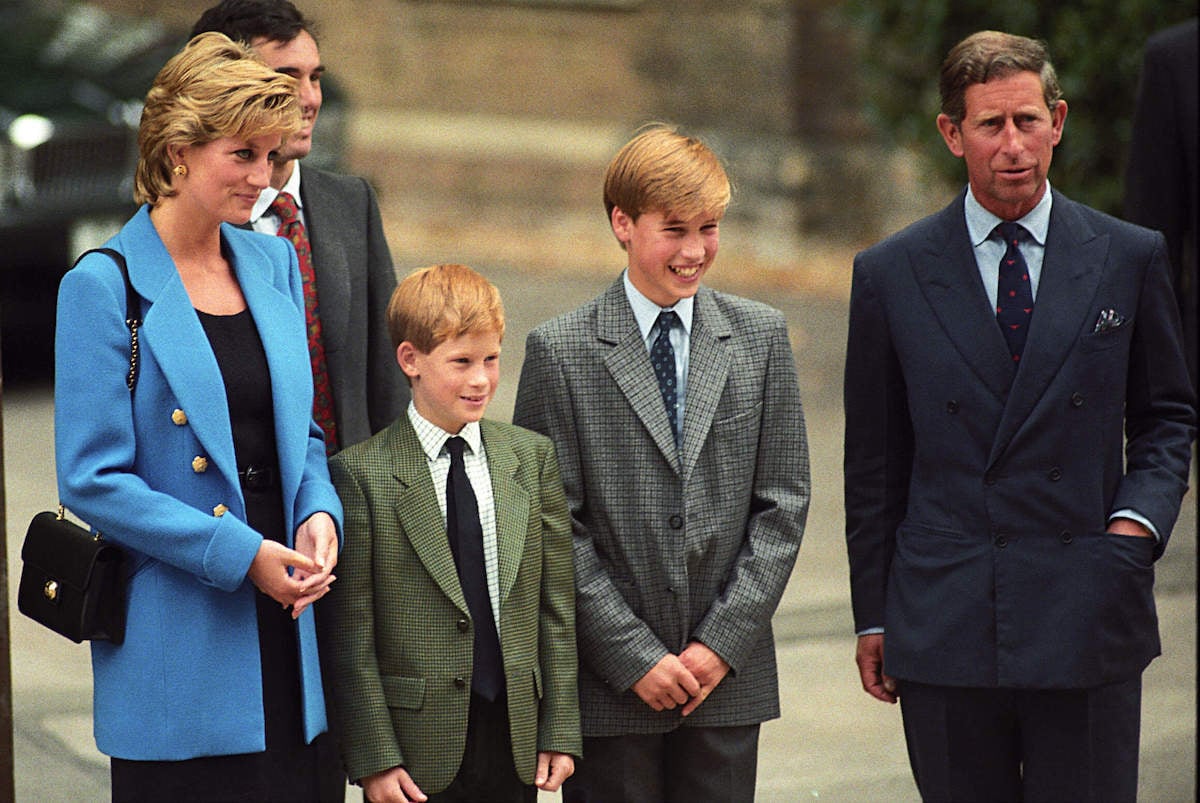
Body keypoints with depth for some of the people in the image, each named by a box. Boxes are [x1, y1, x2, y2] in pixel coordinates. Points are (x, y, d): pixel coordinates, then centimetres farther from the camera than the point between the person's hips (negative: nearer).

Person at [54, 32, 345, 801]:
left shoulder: (275, 264, 11)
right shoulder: (105, 287, -7)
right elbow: (93, 479, -11)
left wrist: (320, 513, -3)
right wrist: (240, 553, -16)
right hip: (179, 649, -5)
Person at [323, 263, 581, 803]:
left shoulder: (532, 458, 7)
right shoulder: (361, 474, -5)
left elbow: (557, 606, 8)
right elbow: (351, 636, -6)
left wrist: (560, 732, 4)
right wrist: (374, 758, -9)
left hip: (514, 741, 4)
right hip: (417, 753, -3)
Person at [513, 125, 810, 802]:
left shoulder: (761, 337, 7)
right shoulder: (561, 352, -2)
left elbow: (784, 501, 4)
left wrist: (724, 643, -5)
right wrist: (635, 657, -10)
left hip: (731, 675, 2)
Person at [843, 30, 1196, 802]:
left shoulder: (1130, 258, 5)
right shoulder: (892, 274, 4)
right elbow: (873, 462, 8)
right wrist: (873, 616, 7)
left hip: (1088, 621, 0)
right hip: (944, 627, 0)